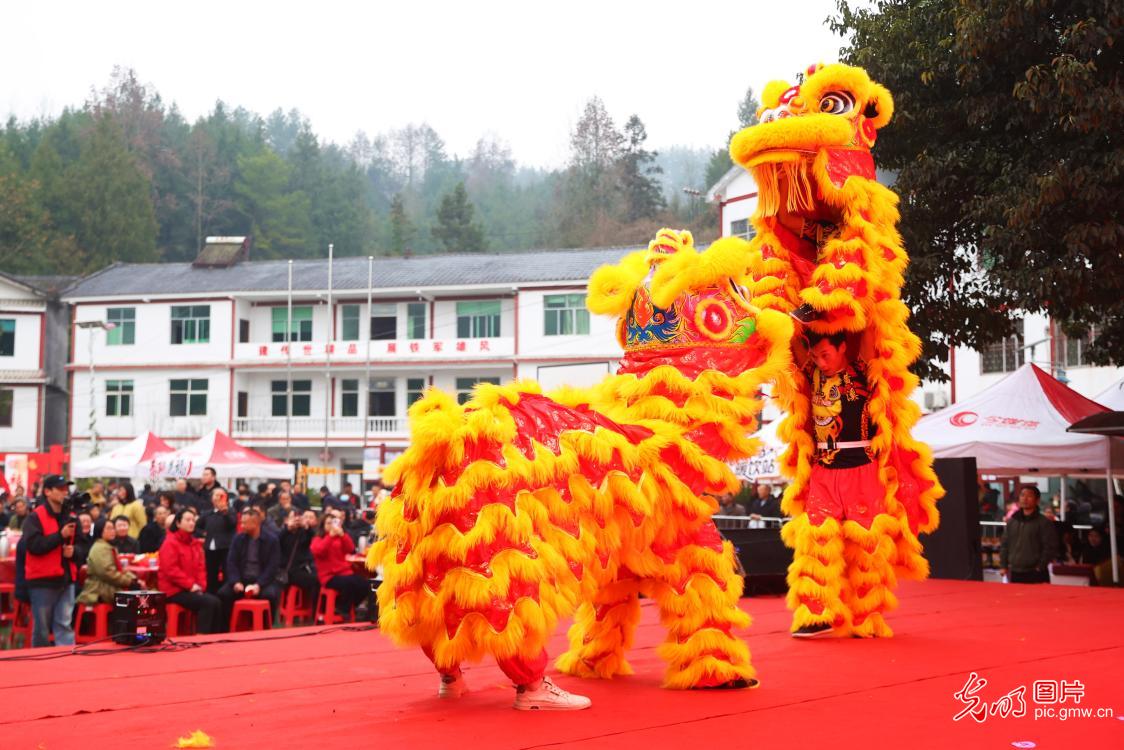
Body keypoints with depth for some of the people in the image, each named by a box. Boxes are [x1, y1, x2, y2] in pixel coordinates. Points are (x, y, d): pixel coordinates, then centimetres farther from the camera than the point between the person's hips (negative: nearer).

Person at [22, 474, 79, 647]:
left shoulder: (70, 517, 13)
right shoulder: (35, 517, -6)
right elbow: (34, 545, -18)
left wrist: (73, 551, -4)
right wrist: (61, 535, -20)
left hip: (66, 578, 5)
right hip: (43, 580, -4)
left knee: (64, 625, 0)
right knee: (42, 627, 3)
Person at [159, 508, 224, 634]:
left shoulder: (195, 543, 15)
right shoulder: (170, 543, -8)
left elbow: (201, 567, 16)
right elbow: (171, 570, -16)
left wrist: (200, 585, -2)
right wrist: (190, 585, -17)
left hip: (192, 589, 7)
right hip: (174, 590, -7)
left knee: (217, 602, -16)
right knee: (208, 602, -26)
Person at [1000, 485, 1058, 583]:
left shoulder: (1045, 523, -4)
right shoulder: (1012, 521, 12)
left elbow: (1050, 548, -7)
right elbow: (1004, 545, 17)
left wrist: (1040, 567, -9)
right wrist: (1003, 566, 9)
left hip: (1036, 575, -5)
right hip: (1015, 573, 5)